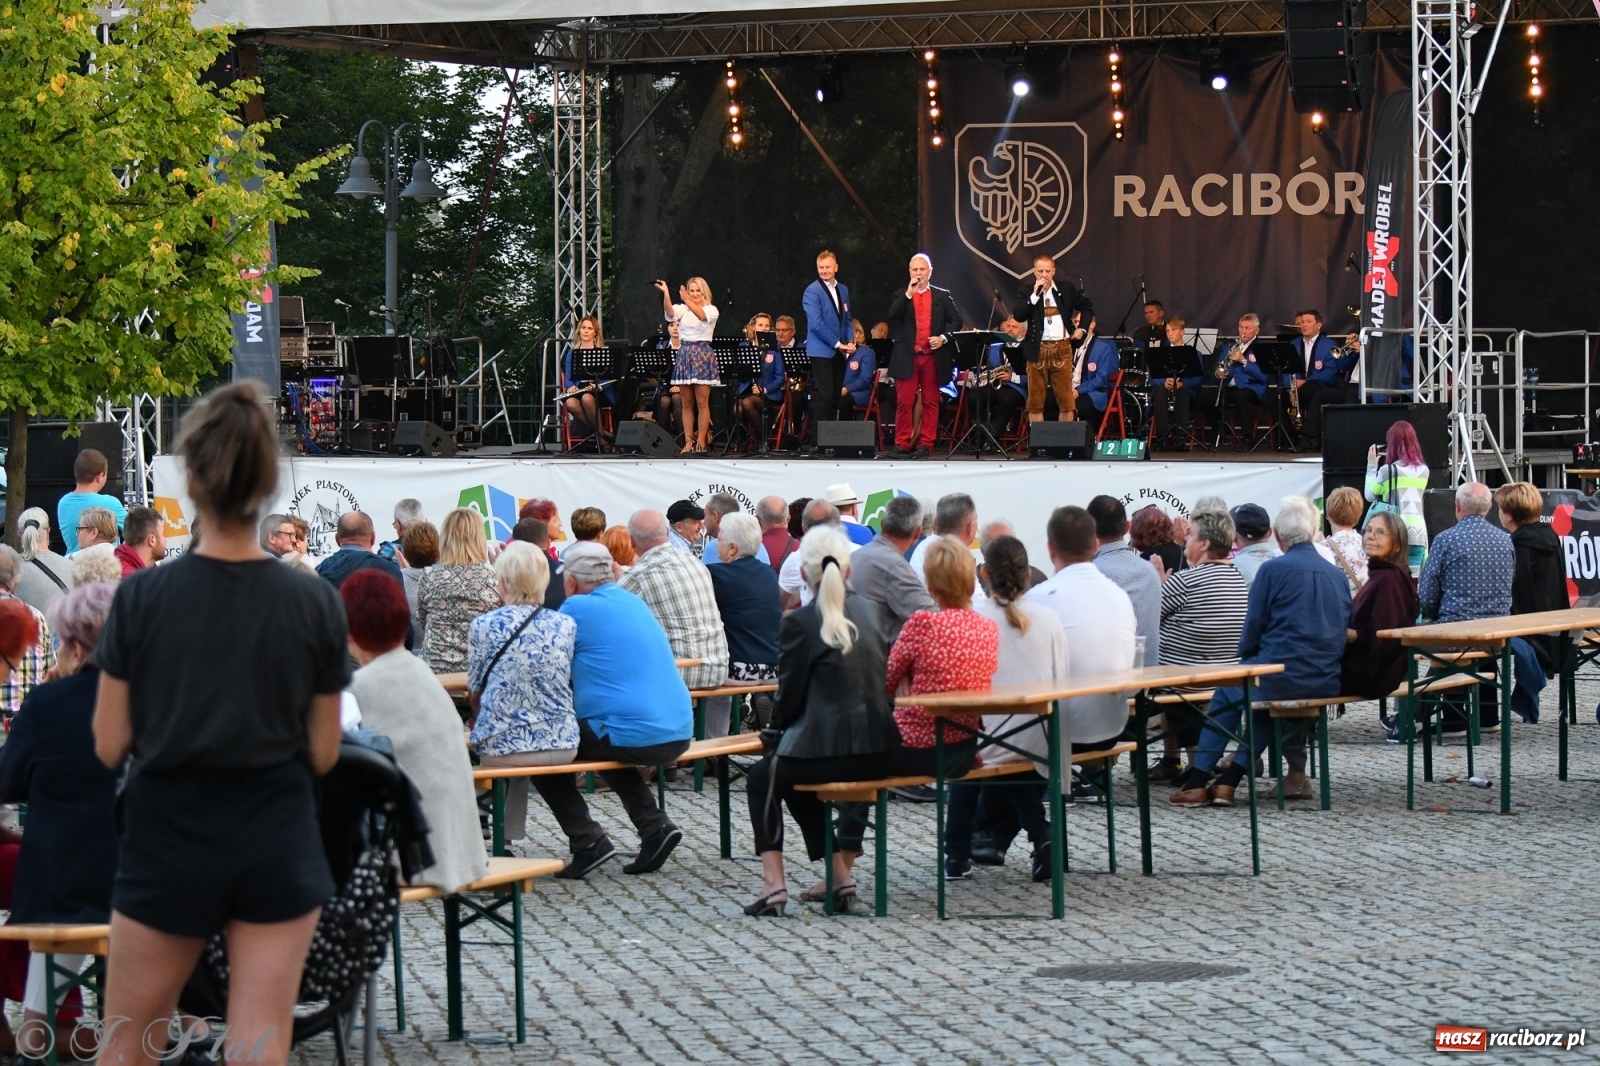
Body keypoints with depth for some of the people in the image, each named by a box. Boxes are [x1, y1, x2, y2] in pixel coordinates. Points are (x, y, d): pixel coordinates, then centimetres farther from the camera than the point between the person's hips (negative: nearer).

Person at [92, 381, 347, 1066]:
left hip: (170, 837, -1)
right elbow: (323, 753, 0)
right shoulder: (316, 604, -7)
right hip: (278, 842, 1)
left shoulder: (141, 598, -10)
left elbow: (110, 746, -4)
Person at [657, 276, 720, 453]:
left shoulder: (711, 310, 2)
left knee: (702, 402, -4)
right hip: (684, 355, 3)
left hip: (703, 355, -3)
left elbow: (702, 315, -21)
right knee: (687, 403, 5)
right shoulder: (682, 309, 10)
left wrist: (687, 300, -34)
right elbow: (670, 313, -12)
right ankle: (688, 442, 6)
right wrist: (665, 294, -28)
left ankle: (701, 442, -1)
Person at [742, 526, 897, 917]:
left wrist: (778, 724, 18)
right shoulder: (868, 612, 10)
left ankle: (773, 884, 12)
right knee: (793, 780, 32)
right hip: (879, 752, 6)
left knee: (763, 778, 22)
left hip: (828, 749, -6)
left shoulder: (799, 623, -9)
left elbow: (789, 699, -6)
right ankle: (839, 874, 29)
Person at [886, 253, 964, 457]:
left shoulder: (942, 296, 11)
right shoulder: (901, 296, 11)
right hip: (907, 357, 0)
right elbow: (891, 317, -7)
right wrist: (908, 294, -14)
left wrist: (943, 337, -8)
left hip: (933, 356, 0)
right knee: (904, 402, -3)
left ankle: (926, 444, 5)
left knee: (930, 402, 1)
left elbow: (956, 321, 9)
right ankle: (902, 444, 1)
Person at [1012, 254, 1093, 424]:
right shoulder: (1027, 292, 3)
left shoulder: (1067, 289, 7)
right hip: (1037, 350, -1)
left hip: (1062, 348, 1)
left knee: (1067, 400, 0)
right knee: (1035, 401, 1)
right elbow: (1017, 315, -12)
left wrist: (1081, 328, 7)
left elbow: (1087, 307, 20)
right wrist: (1035, 294, -16)